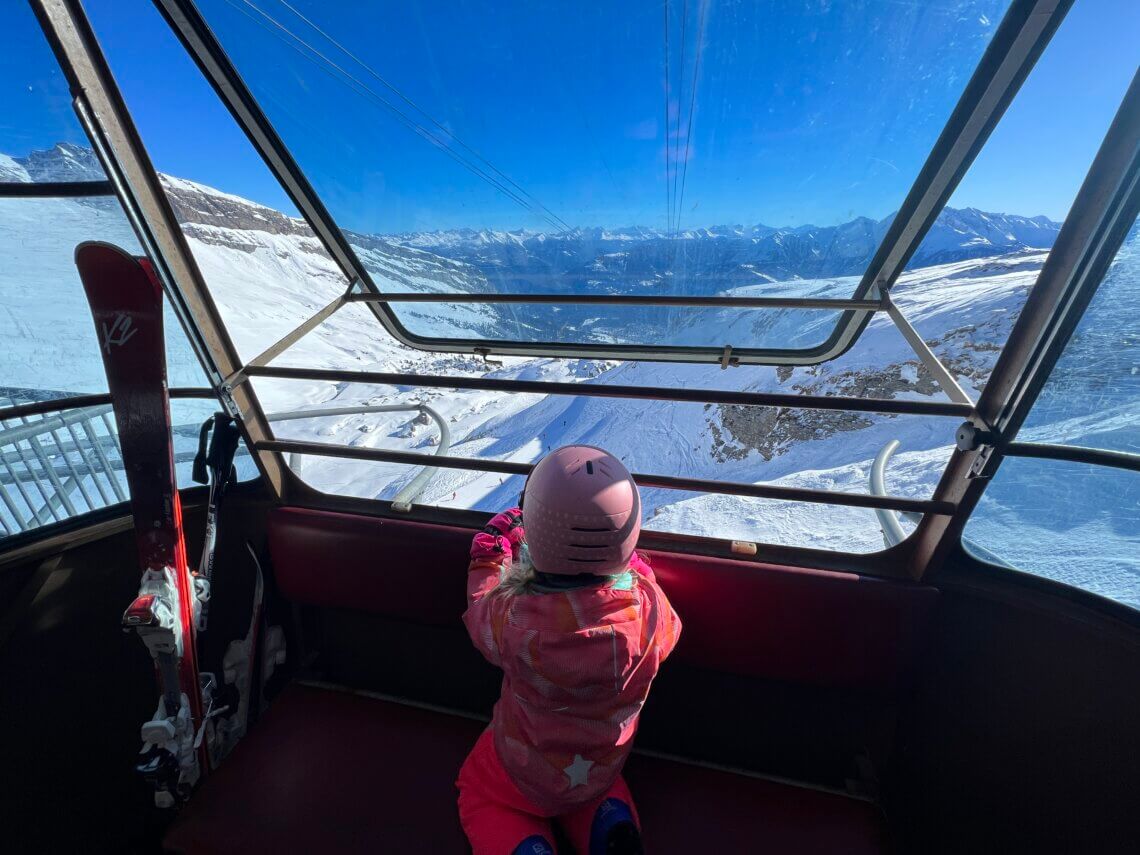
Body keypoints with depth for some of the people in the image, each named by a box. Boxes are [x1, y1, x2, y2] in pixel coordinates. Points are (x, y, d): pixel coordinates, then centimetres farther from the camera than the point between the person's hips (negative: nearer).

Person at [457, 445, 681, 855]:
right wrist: (634, 563, 1)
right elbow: (667, 632, -7)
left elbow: (481, 611, -14)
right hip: (603, 771, 3)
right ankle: (606, 822, 13)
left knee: (477, 793, 30)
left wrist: (491, 548, 0)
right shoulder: (647, 605, -34)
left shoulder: (515, 620, -40)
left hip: (523, 777, -2)